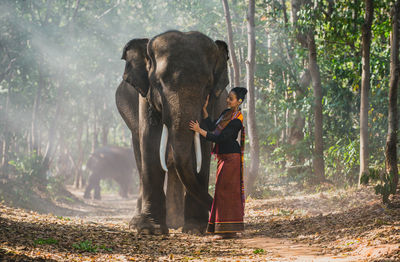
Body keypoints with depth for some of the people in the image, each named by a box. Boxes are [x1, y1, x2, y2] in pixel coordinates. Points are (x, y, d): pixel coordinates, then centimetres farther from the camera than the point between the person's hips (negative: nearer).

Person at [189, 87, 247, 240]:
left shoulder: (237, 120, -16)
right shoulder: (226, 113, 12)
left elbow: (219, 138, -21)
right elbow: (213, 128, 10)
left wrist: (199, 130, -21)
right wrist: (204, 110, 6)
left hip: (231, 158, -9)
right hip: (224, 157, 9)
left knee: (225, 191, -10)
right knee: (227, 192, 10)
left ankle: (227, 230, -9)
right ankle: (229, 230, 14)